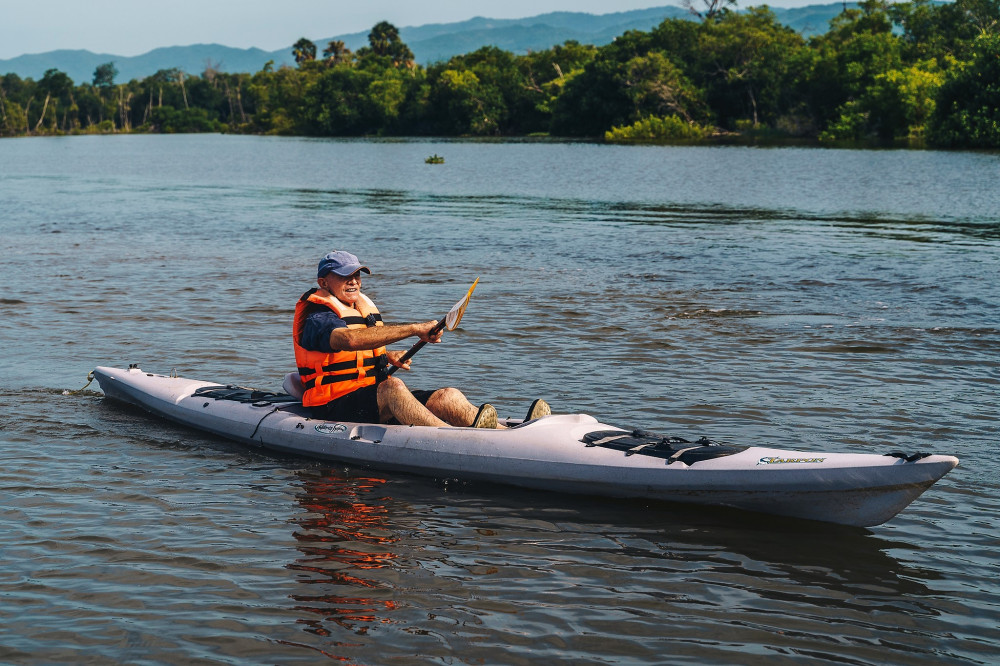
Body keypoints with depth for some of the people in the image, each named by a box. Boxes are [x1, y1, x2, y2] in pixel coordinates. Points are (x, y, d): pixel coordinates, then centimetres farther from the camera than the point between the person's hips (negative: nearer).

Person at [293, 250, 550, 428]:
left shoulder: (365, 309, 21)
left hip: (379, 402, 8)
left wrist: (388, 356, 12)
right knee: (392, 386, -37)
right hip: (338, 408, -8)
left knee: (447, 396, -14)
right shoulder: (317, 320, -9)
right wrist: (414, 329, -36)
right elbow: (350, 340, -32)